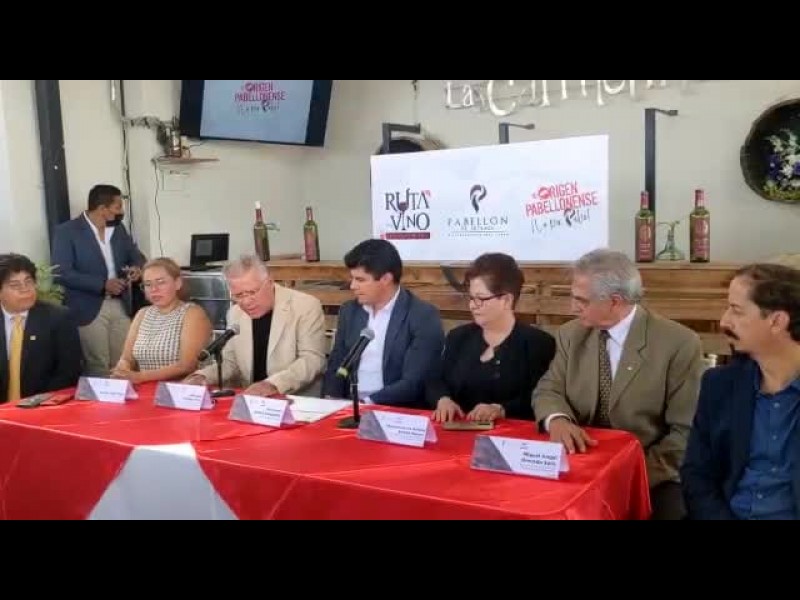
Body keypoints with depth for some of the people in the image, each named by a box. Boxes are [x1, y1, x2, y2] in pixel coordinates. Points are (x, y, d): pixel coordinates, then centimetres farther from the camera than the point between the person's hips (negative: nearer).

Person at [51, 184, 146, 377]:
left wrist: (137, 268, -8)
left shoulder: (119, 228, 10)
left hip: (121, 306, 5)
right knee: (99, 367, -2)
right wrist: (103, 284, -21)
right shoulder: (66, 232, -8)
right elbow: (61, 273, -15)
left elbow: (136, 256, 17)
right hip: (89, 309, -5)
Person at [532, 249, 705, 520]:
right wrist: (557, 420, -16)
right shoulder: (572, 335, 5)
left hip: (653, 478, -2)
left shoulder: (679, 344, -9)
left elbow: (687, 432, -8)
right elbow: (548, 390, 7)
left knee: (670, 506, -29)